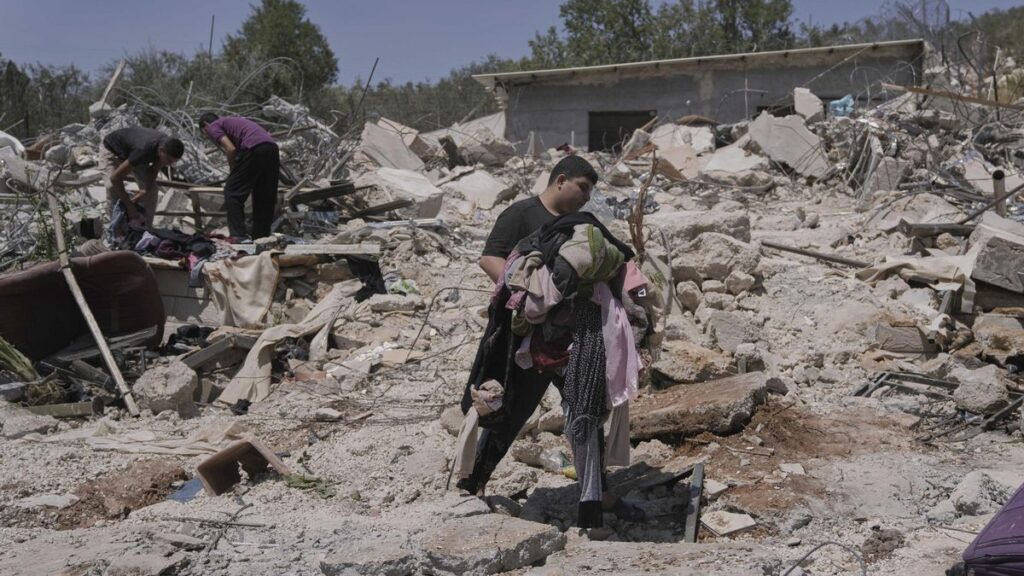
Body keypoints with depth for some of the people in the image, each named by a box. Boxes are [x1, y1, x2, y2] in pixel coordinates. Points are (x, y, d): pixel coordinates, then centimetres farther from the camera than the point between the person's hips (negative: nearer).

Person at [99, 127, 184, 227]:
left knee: (150, 189, -9)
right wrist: (130, 207, -37)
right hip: (112, 149, -6)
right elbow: (115, 178, -40)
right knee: (112, 188, -25)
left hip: (131, 151, 6)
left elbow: (153, 174, -14)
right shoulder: (144, 150, -46)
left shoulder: (167, 146, -26)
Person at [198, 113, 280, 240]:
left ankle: (238, 235, -3)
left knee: (232, 192, 2)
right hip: (273, 148, 8)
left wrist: (233, 172, 12)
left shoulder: (213, 127, 13)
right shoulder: (233, 121, 37)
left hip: (254, 149, -8)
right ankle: (261, 236, 17)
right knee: (265, 196, 14)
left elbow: (231, 149, -4)